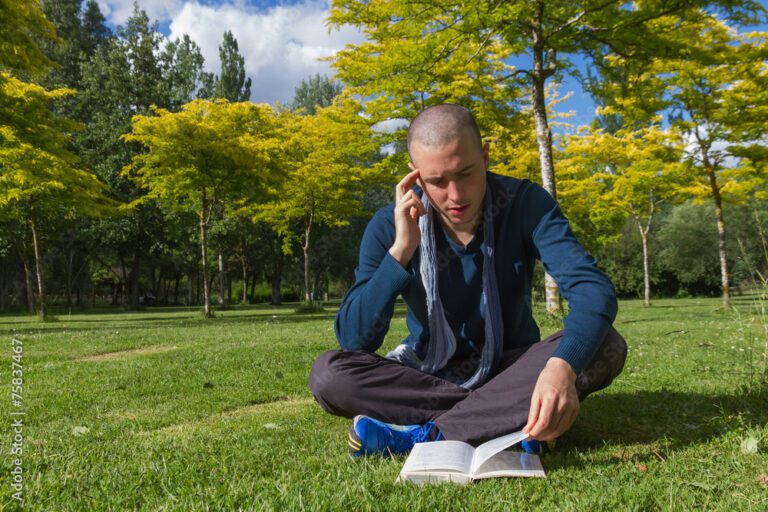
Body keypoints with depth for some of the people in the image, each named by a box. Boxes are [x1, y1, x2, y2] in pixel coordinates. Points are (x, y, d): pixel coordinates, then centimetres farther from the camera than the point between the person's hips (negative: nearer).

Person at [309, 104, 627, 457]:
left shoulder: (524, 203, -14)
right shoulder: (390, 226, -13)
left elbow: (594, 289, -27)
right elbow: (353, 340, -19)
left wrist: (561, 367, -47)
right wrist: (401, 250, -30)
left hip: (511, 371, 0)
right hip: (427, 375, 0)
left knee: (606, 348, -26)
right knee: (327, 374, -25)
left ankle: (424, 434, -30)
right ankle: (508, 418, -23)